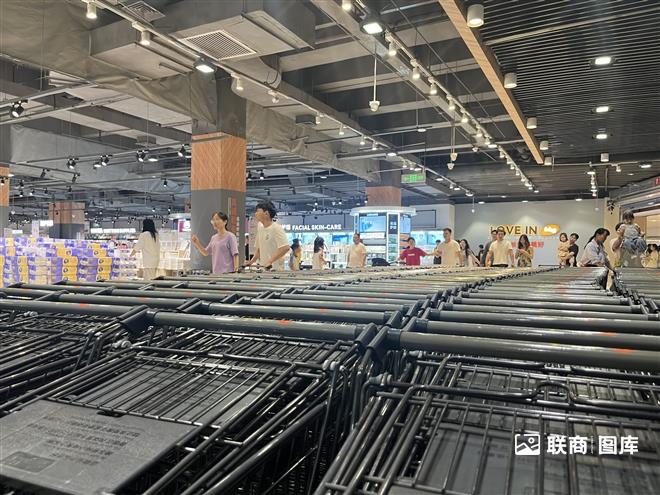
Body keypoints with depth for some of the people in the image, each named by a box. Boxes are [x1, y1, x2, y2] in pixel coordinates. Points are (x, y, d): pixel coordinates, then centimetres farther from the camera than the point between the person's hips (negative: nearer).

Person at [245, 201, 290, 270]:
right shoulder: (260, 227, 12)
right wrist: (252, 261, 9)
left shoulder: (276, 228, -12)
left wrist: (270, 261, -26)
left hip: (275, 269, -7)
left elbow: (285, 248, -24)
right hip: (263, 269, 7)